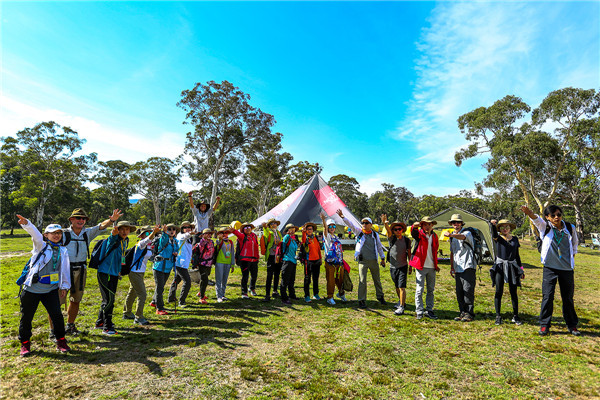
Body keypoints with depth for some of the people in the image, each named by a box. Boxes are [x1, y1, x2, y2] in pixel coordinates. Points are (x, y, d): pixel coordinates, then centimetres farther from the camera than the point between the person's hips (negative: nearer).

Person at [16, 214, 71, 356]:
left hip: (51, 290, 2)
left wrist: (64, 286, 11)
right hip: (31, 289, -2)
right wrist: (26, 224, -42)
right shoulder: (41, 245, -2)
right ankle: (25, 343, 31)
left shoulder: (63, 251, 8)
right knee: (26, 317, 10)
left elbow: (65, 269, 12)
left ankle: (61, 341, 13)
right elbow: (35, 234, -23)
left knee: (57, 315, -3)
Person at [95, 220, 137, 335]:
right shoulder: (114, 239, -16)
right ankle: (107, 327, 3)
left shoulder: (125, 241, 7)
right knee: (108, 300, -7)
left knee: (109, 300, 17)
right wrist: (113, 234, -66)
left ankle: (99, 323, 33)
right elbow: (111, 240, -43)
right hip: (105, 273, -8)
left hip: (114, 274, 8)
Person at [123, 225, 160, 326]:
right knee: (142, 294, -10)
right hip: (135, 272, -9)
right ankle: (138, 318, -1)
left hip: (140, 272, 9)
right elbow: (147, 240, -41)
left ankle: (127, 313, 38)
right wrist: (154, 232, -60)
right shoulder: (141, 244, -18)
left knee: (132, 293, 22)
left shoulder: (150, 246, 7)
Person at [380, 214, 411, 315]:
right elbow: (388, 230, -25)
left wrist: (410, 266, 6)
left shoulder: (407, 240, -2)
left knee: (402, 287, -8)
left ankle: (401, 308, -3)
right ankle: (401, 301, 36)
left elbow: (409, 253, 5)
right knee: (397, 287, 16)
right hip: (392, 267, 2)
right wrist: (385, 223, -45)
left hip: (402, 267, -2)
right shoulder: (391, 238, -4)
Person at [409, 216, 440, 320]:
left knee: (431, 290, 12)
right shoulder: (420, 234, -3)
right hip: (421, 266, -5)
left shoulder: (434, 236, 12)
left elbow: (435, 250, 22)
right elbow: (413, 232, -28)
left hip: (432, 267, 5)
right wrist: (415, 226, -50)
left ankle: (429, 310, 22)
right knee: (420, 289, -2)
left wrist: (436, 264, 19)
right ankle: (419, 312, 5)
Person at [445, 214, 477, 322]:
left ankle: (469, 313, 4)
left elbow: (462, 237, -33)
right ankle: (462, 312, 16)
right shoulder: (453, 237, 16)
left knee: (468, 290, -7)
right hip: (458, 268, 7)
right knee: (459, 292, 7)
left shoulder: (467, 233, -6)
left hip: (468, 267, -7)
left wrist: (451, 235, -52)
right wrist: (451, 267, 18)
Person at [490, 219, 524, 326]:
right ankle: (498, 316, 8)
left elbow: (517, 255, 16)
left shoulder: (515, 239, 11)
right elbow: (494, 235, -25)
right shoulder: (498, 238, 2)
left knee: (513, 292, 5)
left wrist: (521, 269, 16)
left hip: (512, 267, 3)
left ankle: (515, 316, 18)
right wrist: (493, 224, -43)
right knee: (499, 292, 0)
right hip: (500, 266, -2)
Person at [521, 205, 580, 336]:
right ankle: (544, 325, 7)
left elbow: (575, 243, 21)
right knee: (547, 296, -4)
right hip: (550, 267, -2)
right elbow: (536, 219, -27)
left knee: (568, 297, 12)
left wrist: (572, 259, 19)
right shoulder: (545, 227, -4)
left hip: (567, 268, 3)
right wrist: (529, 212, -48)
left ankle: (572, 325, 29)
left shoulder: (570, 228, 3)